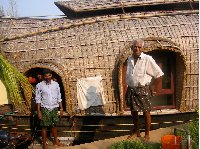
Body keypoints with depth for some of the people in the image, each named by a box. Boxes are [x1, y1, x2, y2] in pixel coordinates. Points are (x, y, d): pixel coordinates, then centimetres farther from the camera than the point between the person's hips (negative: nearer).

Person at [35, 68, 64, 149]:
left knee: (54, 125, 16)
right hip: (45, 109, -3)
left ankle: (56, 141, 31)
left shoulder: (56, 84, 1)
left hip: (54, 108, 3)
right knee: (44, 127, 4)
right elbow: (38, 99, -8)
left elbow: (59, 97, 7)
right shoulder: (39, 85, -9)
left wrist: (61, 108, 5)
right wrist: (38, 111, -11)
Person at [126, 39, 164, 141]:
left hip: (143, 90, -5)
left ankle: (147, 134, 20)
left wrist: (153, 87, -6)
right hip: (131, 90, 5)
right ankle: (136, 131, 35)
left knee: (146, 113, 5)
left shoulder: (148, 59, -13)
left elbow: (159, 74, -9)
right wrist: (128, 89, 15)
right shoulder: (129, 59, 5)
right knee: (133, 112, 16)